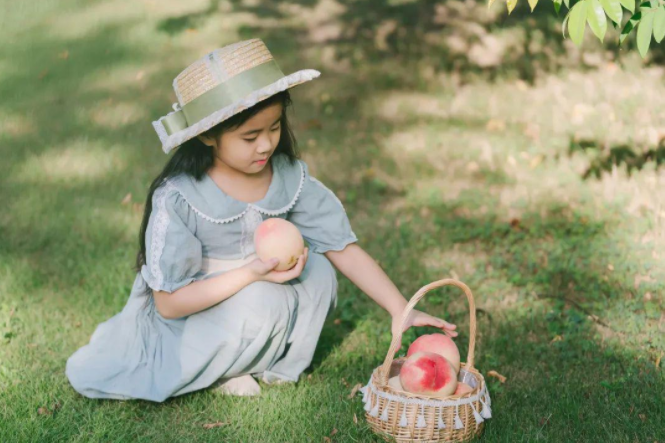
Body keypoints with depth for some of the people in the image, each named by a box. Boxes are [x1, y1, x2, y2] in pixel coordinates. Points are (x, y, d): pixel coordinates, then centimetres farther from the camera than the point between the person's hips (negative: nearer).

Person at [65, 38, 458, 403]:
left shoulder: (290, 177, -12)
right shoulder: (177, 199, -25)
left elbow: (344, 248, -10)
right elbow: (169, 303, -24)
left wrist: (401, 310, -18)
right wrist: (251, 274, -33)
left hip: (258, 291, 5)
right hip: (187, 323, -5)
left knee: (319, 271, -20)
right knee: (262, 302, -33)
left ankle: (272, 363, -4)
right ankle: (221, 371, -5)